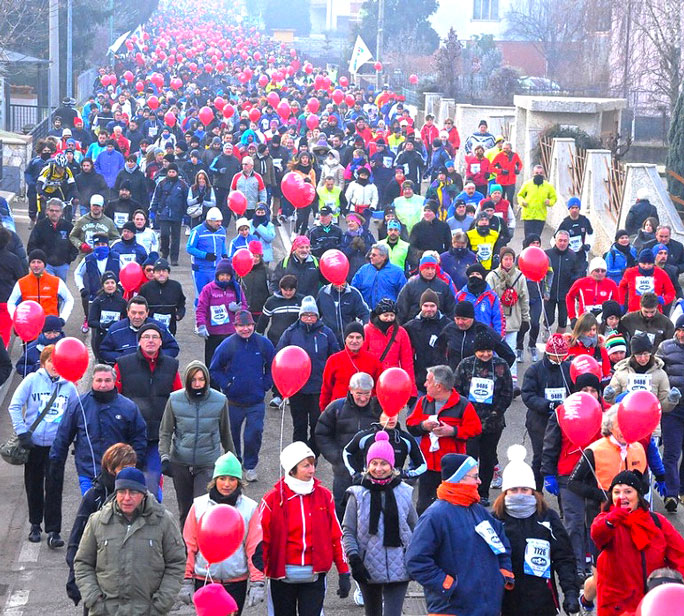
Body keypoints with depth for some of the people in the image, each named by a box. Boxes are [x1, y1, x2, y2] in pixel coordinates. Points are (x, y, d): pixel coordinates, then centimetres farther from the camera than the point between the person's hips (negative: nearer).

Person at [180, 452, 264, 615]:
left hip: (236, 582, 0)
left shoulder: (249, 508, -1)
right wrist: (186, 581, 1)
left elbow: (255, 548, 1)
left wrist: (257, 583, -4)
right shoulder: (199, 505, 0)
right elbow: (188, 545, 3)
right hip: (204, 581, 0)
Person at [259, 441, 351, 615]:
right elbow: (261, 539, -2)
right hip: (282, 575, -1)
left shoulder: (324, 496, 2)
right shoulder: (274, 499, -4)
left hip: (314, 575, 1)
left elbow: (337, 536, 7)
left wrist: (344, 573, 5)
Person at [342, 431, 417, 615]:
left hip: (398, 568, -1)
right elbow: (348, 531, -1)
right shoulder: (358, 495, -3)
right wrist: (354, 559, -12)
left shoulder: (404, 492, 1)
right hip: (368, 569, 1)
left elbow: (415, 529, 13)